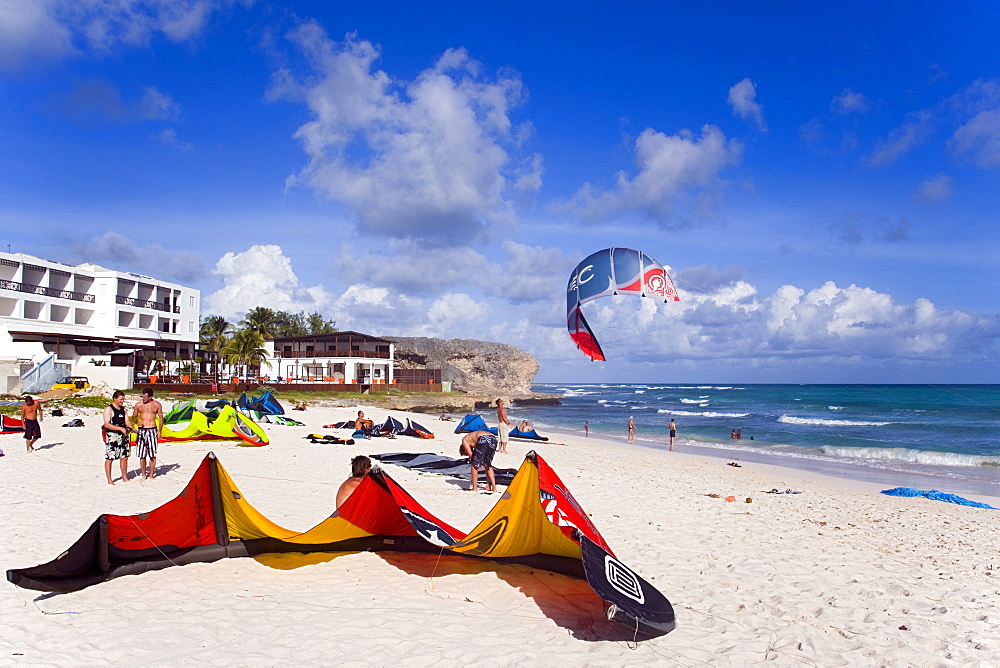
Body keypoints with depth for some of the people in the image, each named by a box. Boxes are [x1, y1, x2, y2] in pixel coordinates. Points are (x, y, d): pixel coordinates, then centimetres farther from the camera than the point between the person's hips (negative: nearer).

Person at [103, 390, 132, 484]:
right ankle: (109, 480, 4)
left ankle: (125, 478, 20)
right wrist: (120, 428, -25)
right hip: (112, 436, -7)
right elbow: (107, 424, -17)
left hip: (123, 436, 7)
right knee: (109, 458, -1)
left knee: (124, 457, 10)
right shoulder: (109, 409, -8)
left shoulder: (123, 409, 15)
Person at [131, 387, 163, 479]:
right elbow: (133, 417, 14)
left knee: (152, 454, -1)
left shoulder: (156, 405, 2)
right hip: (141, 430, 2)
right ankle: (143, 474, 14)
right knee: (142, 455, 4)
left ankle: (151, 475, 5)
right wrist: (138, 421, -9)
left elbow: (161, 418, 8)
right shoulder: (138, 405, 5)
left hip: (152, 430, -1)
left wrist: (160, 430, 0)